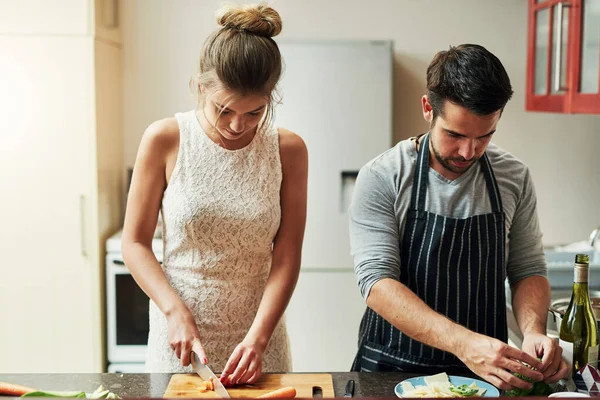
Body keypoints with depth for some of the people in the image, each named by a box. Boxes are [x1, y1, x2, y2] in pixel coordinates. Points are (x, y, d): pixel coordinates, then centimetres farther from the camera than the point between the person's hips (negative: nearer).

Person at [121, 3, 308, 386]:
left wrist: (258, 336, -19)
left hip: (257, 335, 1)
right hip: (179, 334, -1)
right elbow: (135, 243, -5)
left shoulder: (288, 150, -6)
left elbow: (286, 256, -8)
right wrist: (176, 311, -17)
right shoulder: (165, 140, -9)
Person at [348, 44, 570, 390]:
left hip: (486, 371, 4)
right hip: (392, 367, -3)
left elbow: (528, 270, 8)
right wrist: (462, 342, -29)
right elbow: (376, 280, -18)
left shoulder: (514, 178, 1)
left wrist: (534, 330, -12)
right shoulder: (382, 178, -11)